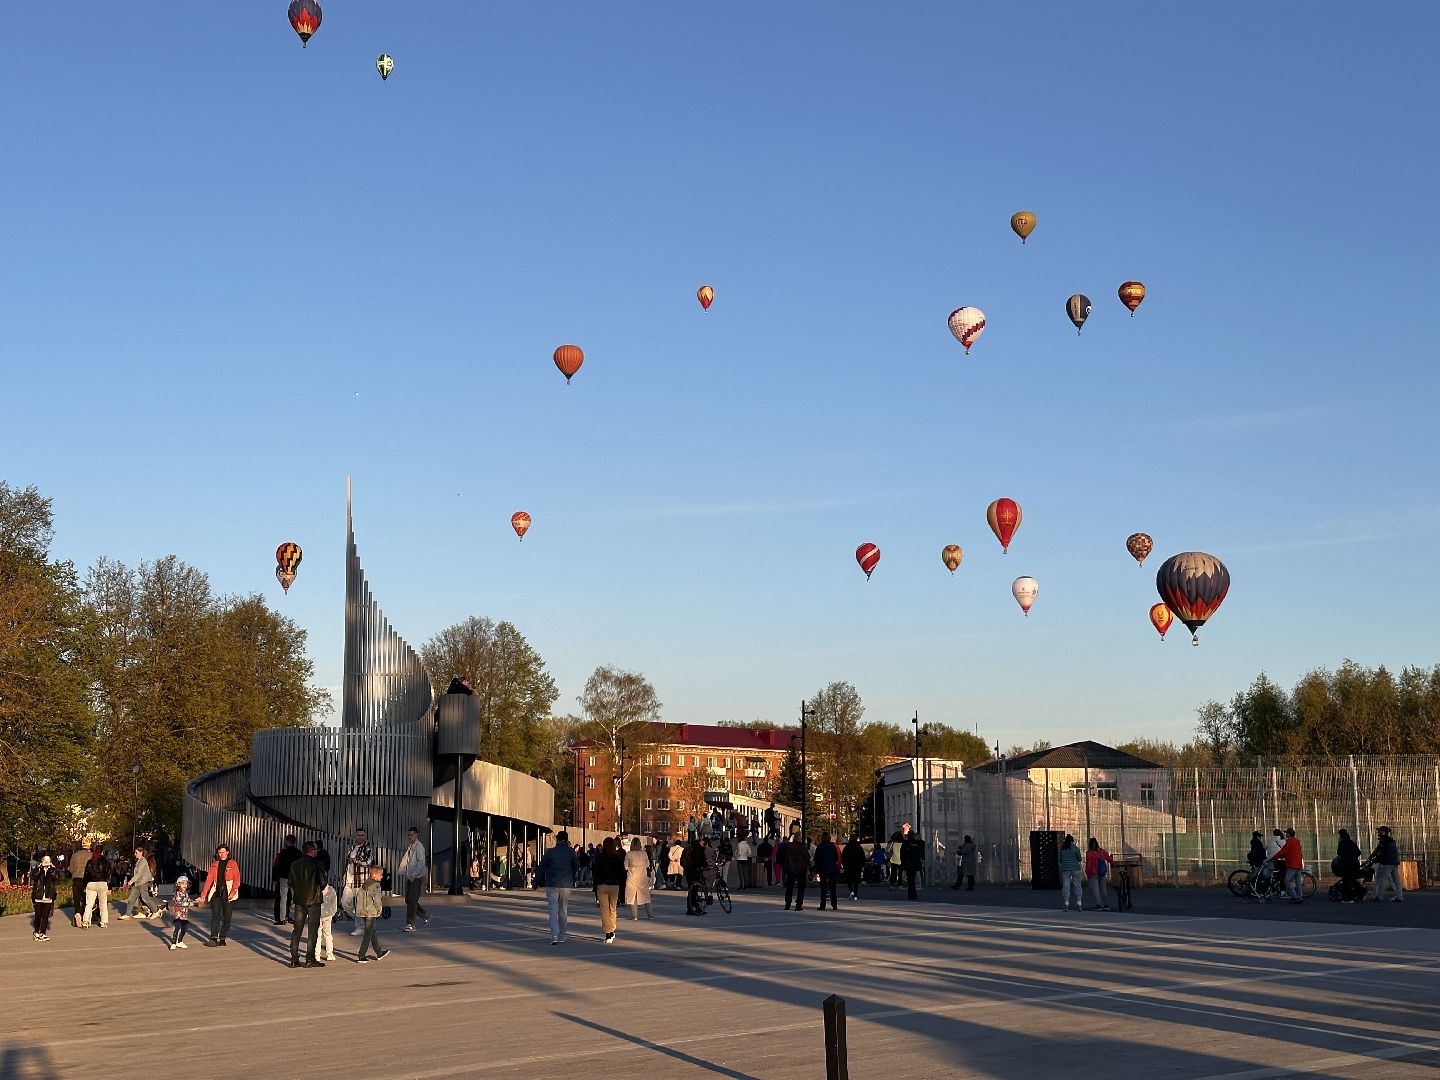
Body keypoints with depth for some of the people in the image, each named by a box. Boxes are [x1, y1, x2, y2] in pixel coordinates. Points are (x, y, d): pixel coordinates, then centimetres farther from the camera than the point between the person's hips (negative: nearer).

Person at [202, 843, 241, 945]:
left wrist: (233, 891, -19)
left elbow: (237, 879, -4)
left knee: (226, 917, 2)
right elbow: (209, 879, 10)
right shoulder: (215, 864, 12)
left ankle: (222, 939, 8)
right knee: (215, 915, -9)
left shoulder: (232, 864, 4)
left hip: (227, 893, -2)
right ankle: (213, 939, -14)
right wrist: (204, 894, 5)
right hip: (216, 892, 2)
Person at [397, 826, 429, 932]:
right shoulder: (408, 846, 14)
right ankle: (425, 915, 26)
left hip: (417, 878, -8)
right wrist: (402, 872, 12)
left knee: (412, 900, -9)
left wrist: (414, 875, -20)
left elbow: (421, 862, -17)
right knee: (408, 900, 10)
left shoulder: (419, 847, -11)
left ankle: (410, 924, -4)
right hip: (409, 877, 8)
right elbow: (404, 860, 22)